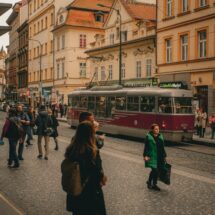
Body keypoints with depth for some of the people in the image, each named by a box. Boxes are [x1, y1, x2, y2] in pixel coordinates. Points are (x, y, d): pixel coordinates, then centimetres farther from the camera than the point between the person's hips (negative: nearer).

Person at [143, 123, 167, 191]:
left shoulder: (160, 136, 9)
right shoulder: (148, 137, -7)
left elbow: (162, 147, 14)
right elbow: (146, 147, -9)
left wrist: (164, 156, 15)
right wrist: (145, 156, -16)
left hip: (159, 157, 6)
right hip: (152, 157, -6)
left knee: (157, 171, 8)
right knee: (154, 170, -12)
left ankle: (154, 184, 21)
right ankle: (149, 182, 11)